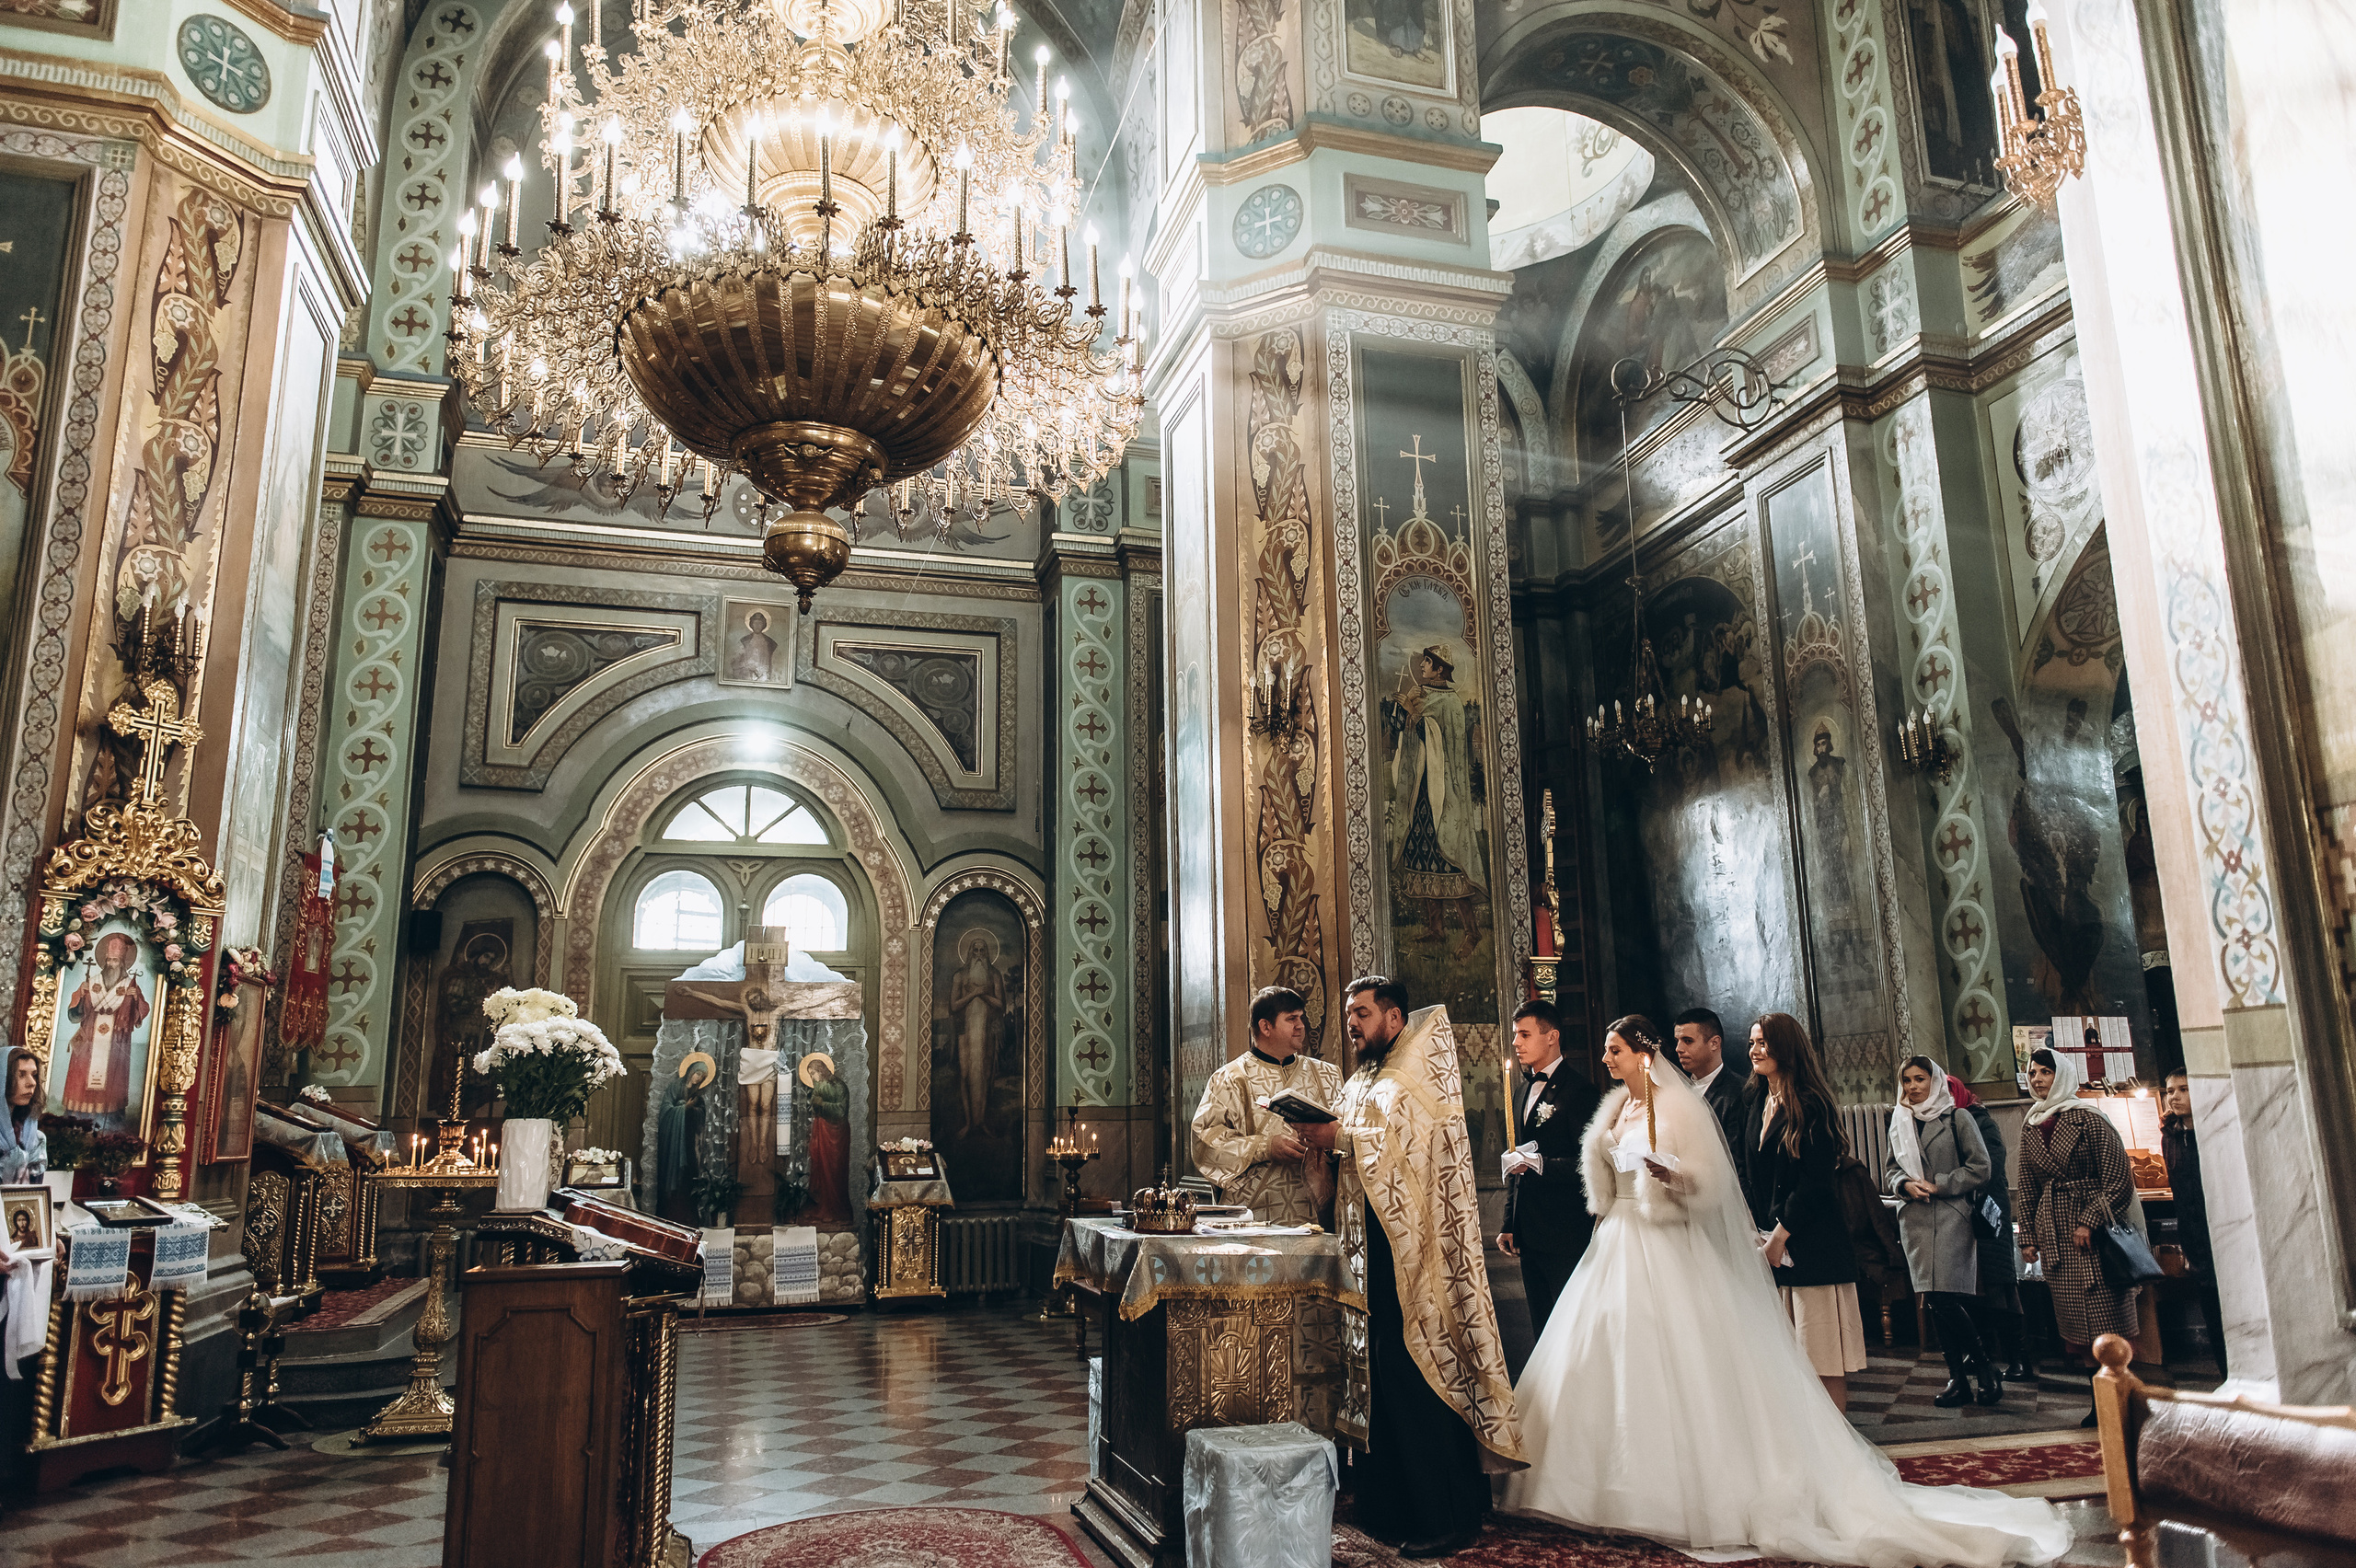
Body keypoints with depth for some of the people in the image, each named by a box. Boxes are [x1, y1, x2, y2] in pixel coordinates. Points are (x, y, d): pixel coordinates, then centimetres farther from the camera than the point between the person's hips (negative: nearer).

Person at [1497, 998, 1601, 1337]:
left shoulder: (1578, 1089, -10)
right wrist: (1509, 1226, 19)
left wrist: (1542, 1164, -28)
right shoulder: (1526, 1087, 15)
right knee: (1542, 1332, 13)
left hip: (1566, 1235, -8)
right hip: (1530, 1236, 8)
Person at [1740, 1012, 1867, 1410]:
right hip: (1771, 1244, 6)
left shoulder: (1812, 1105, -8)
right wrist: (1755, 1232, 4)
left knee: (1825, 1360, -1)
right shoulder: (1754, 1107, 14)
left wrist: (1780, 1236, -12)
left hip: (1812, 1241, -6)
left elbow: (1814, 1182, -12)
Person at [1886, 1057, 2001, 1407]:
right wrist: (1905, 1185, -4)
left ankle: (1985, 1370, 5)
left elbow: (1980, 1168, -4)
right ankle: (1958, 1378, 12)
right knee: (1936, 1302, 5)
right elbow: (1890, 1170, 17)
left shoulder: (1957, 1119, 0)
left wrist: (1939, 1185, -11)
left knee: (1947, 1298, -13)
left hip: (1951, 1218, -5)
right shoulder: (1900, 1124, 14)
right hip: (1915, 1220, 5)